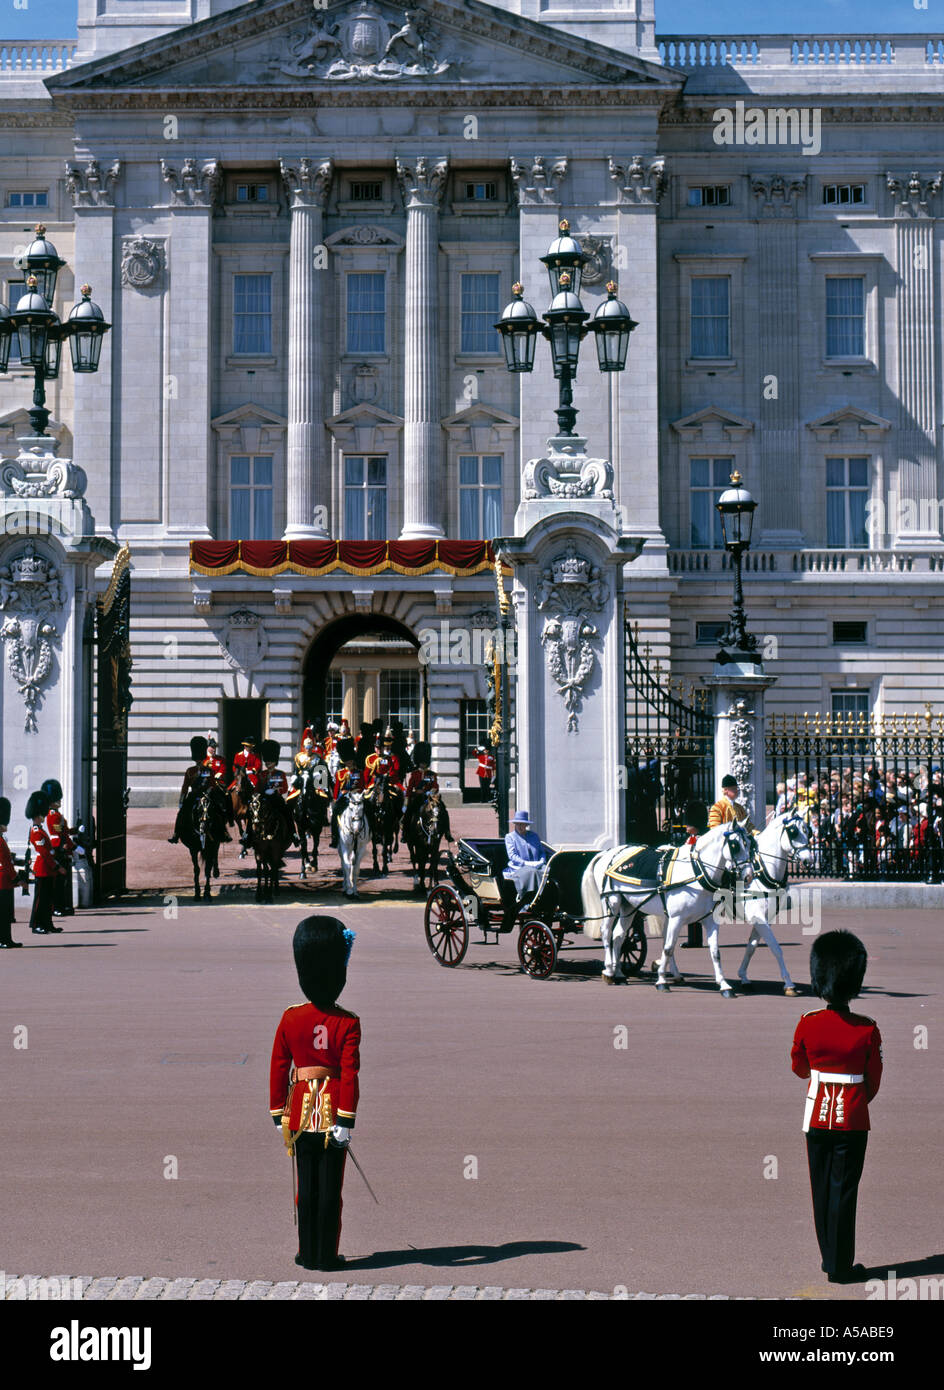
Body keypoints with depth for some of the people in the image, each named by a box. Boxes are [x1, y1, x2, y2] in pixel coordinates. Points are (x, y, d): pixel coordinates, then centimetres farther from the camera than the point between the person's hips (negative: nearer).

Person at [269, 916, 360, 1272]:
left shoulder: (290, 1019, -2)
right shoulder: (348, 1023, -9)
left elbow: (278, 1070, 2)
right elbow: (350, 1075, -14)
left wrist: (278, 1115, 10)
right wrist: (346, 1121, -12)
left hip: (302, 1114, 2)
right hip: (334, 1112, -2)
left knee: (307, 1185, 10)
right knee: (330, 1186, 5)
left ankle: (308, 1254, 15)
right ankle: (327, 1255, 10)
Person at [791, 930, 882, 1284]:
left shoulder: (807, 1025, -9)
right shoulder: (867, 1030, -13)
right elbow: (873, 1081, -2)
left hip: (817, 1118, 2)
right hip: (852, 1121, -2)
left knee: (821, 1191, 14)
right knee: (843, 1194, 4)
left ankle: (829, 1259, 23)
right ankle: (841, 1268, 8)